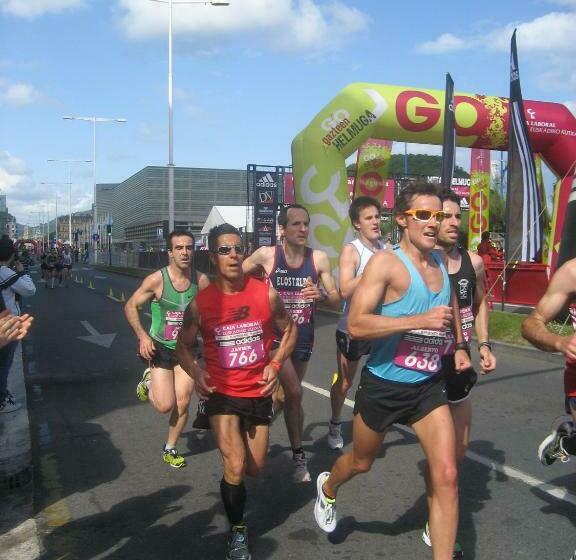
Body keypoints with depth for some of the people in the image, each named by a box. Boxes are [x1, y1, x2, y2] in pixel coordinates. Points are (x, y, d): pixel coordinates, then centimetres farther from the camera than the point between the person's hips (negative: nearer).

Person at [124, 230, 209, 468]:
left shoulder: (201, 280, -11)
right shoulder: (157, 280, -18)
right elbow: (130, 307, -7)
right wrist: (142, 336, -17)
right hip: (160, 348, -2)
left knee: (182, 404, 3)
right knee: (165, 406, -6)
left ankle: (170, 449, 26)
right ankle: (148, 381, 26)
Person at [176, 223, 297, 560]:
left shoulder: (266, 293, -10)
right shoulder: (201, 303, -11)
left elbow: (290, 331, 5)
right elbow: (183, 345, 3)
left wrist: (276, 363, -10)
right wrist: (196, 372, -16)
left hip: (259, 392, 2)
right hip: (222, 393, -2)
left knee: (255, 468, 15)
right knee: (235, 467, -12)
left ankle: (233, 446, 53)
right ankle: (238, 533, 12)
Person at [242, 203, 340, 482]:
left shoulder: (319, 258, -6)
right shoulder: (266, 255, -11)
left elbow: (337, 302, -4)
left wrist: (323, 294, -25)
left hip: (304, 336, 4)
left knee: (289, 395, 16)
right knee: (294, 393, -16)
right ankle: (298, 455, 3)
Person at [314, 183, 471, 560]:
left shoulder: (442, 262, 4)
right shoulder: (386, 263, -17)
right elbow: (357, 324, -27)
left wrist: (460, 346, 13)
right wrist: (420, 320, -31)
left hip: (429, 385, 4)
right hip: (384, 384, -4)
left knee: (446, 475, -7)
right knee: (362, 462, 20)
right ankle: (328, 489, 54)